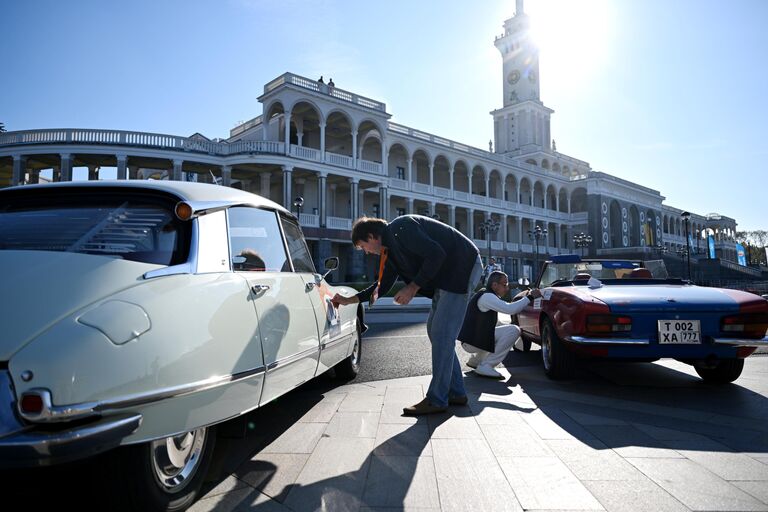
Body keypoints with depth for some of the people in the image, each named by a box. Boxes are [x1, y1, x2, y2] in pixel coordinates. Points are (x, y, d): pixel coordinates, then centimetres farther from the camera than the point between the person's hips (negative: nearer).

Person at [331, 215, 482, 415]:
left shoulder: (400, 229, -16)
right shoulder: (391, 247, 15)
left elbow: (436, 254, -24)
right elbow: (382, 285, 23)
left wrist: (412, 288, -17)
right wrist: (349, 300, 22)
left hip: (463, 265, -10)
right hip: (446, 276, 10)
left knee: (442, 334, -10)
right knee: (435, 331, 12)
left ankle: (436, 400, -1)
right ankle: (456, 393, 19)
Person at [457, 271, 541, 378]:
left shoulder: (486, 295, 14)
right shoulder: (487, 297, -18)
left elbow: (507, 307, 24)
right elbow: (510, 309, -28)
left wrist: (525, 298, 13)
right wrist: (529, 298, -18)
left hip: (475, 336, 11)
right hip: (471, 341, -11)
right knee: (514, 330, -17)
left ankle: (475, 360, 25)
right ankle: (486, 366, -15)